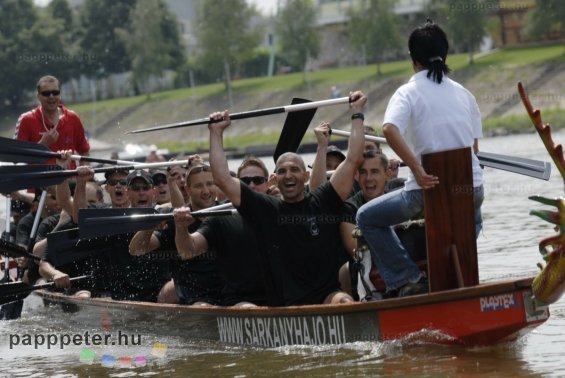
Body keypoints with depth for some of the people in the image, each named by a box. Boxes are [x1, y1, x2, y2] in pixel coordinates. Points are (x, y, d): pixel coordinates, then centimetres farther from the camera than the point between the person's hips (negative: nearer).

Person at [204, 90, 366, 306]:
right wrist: (216, 132, 14)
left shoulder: (323, 202, 11)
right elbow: (223, 179, 9)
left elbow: (353, 160, 8)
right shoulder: (266, 210, 11)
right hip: (288, 303, 0)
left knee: (344, 302, -32)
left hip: (328, 294, 1)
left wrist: (357, 114, 12)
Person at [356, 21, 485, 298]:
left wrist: (417, 169, -23)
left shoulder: (409, 92, -3)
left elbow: (390, 129, -23)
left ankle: (407, 279, 4)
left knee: (368, 218, 17)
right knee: (473, 220, 41)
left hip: (426, 191, -5)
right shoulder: (463, 93, 10)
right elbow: (475, 146, 14)